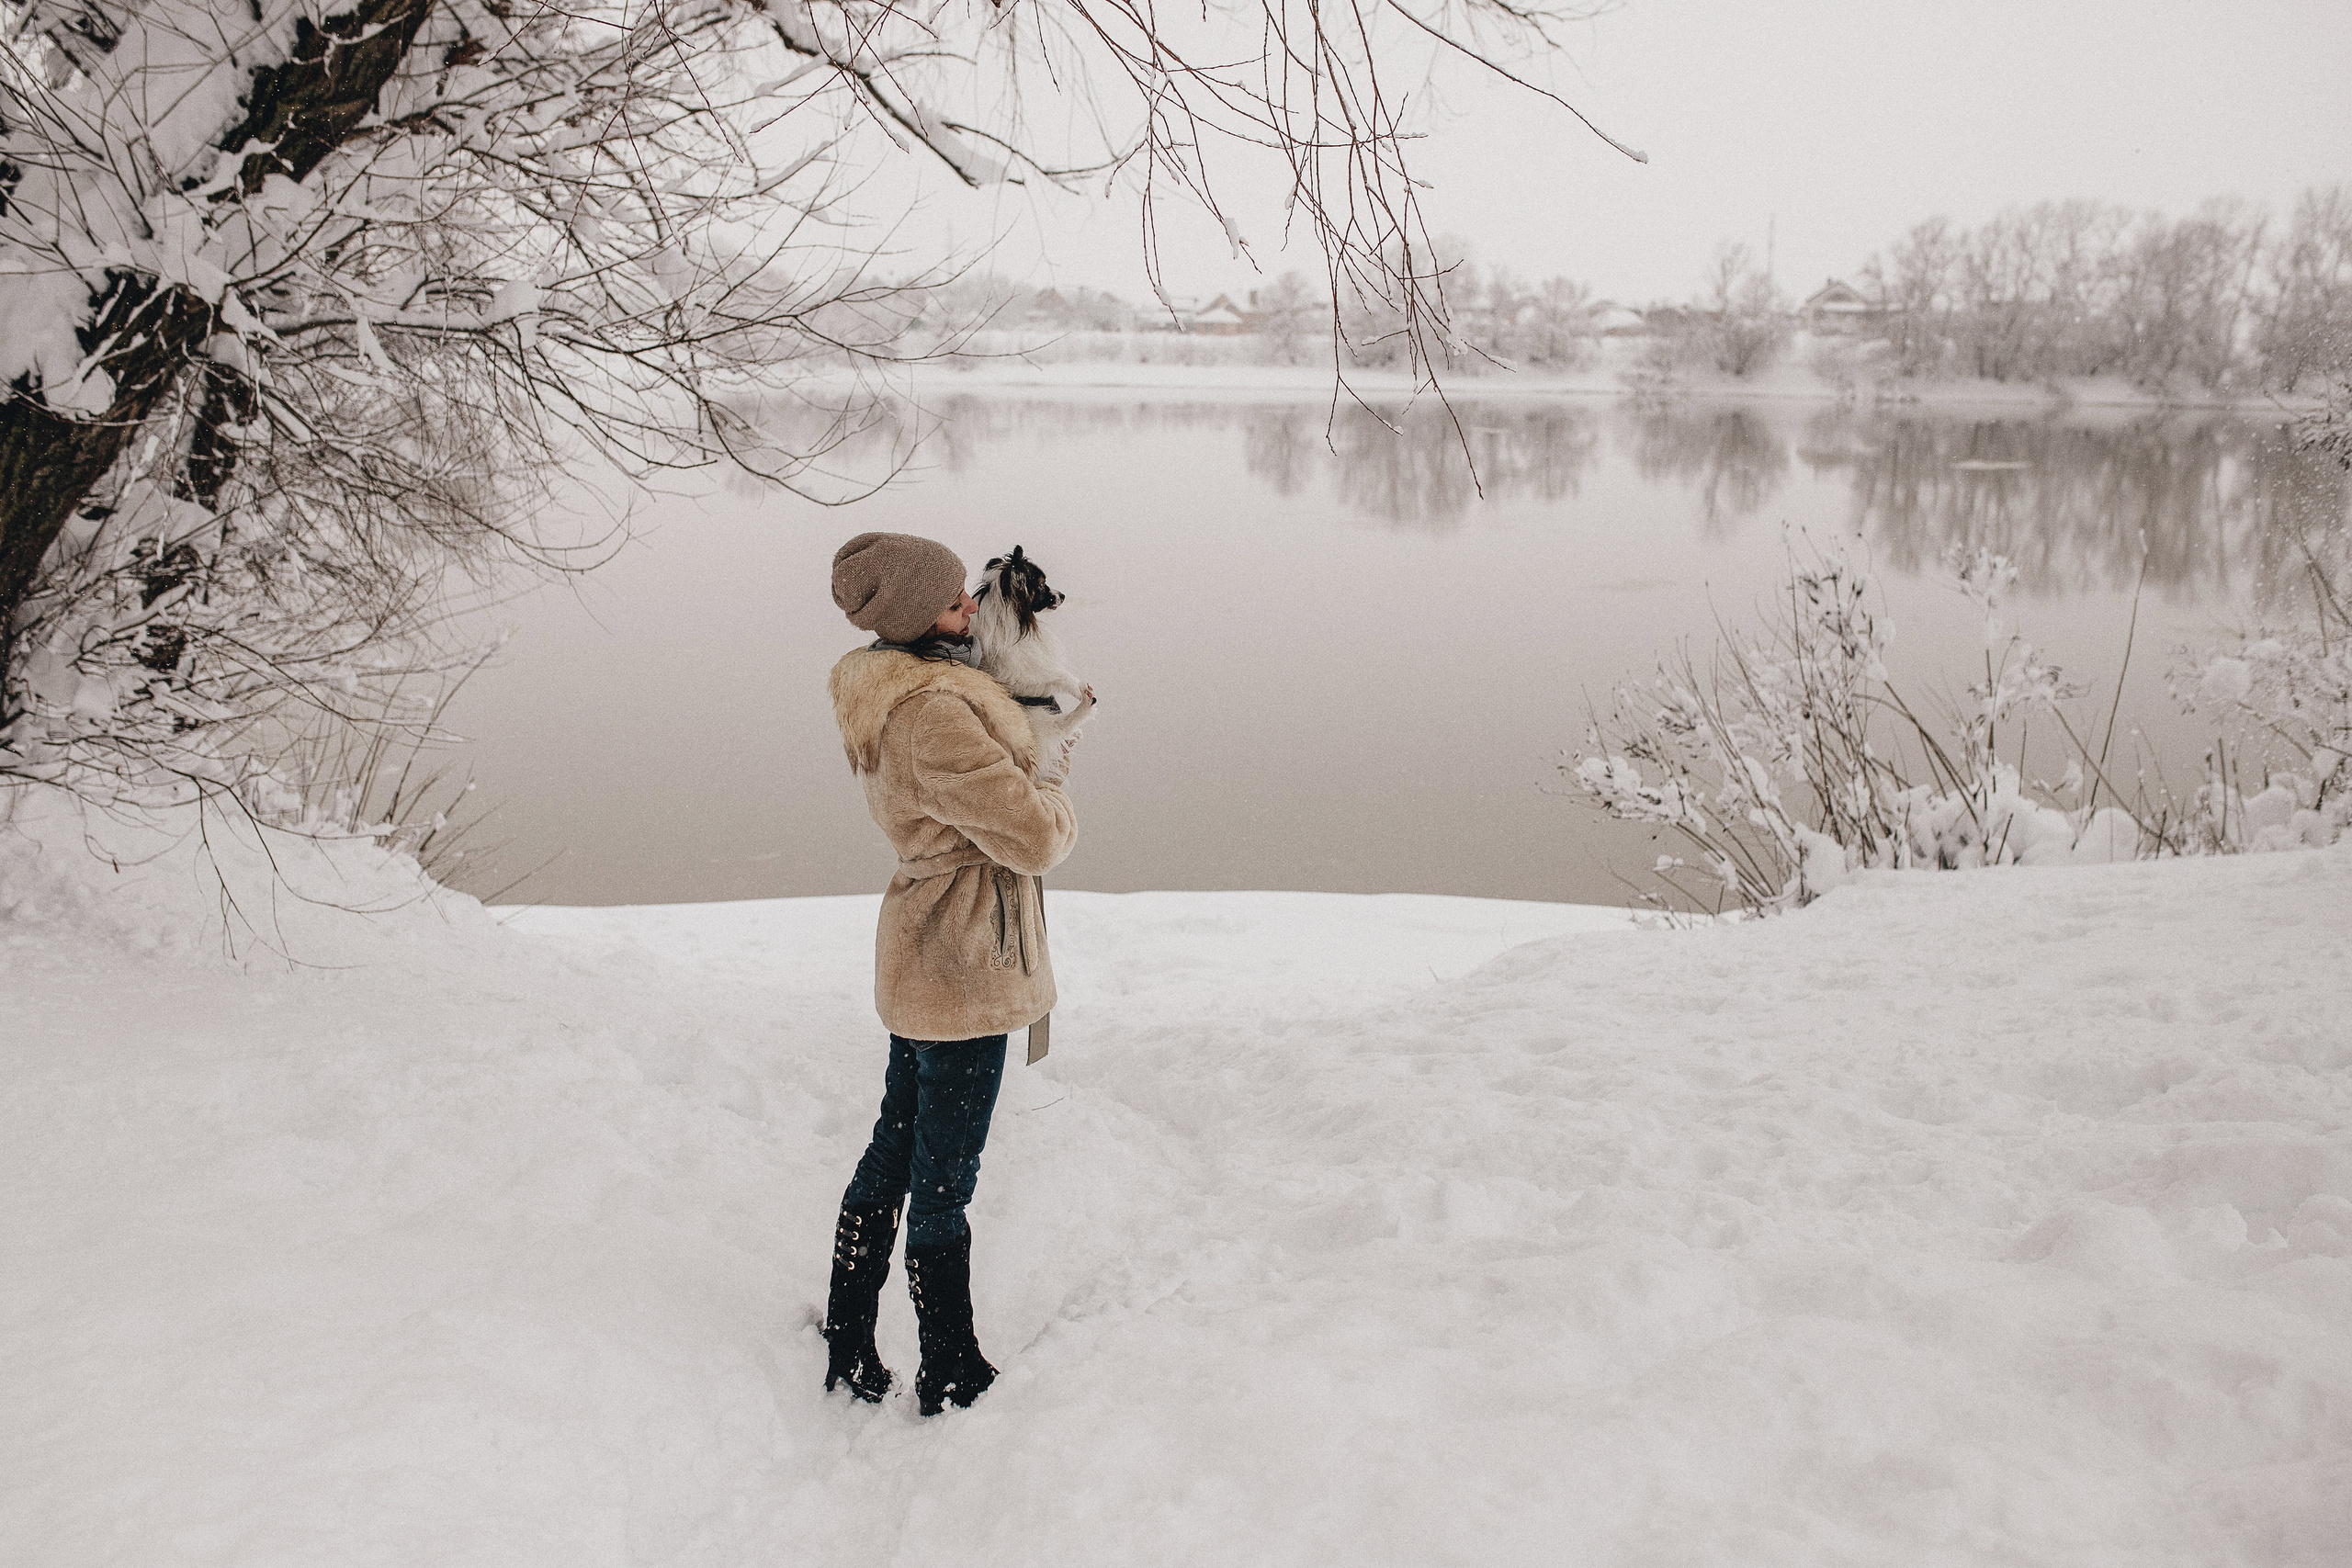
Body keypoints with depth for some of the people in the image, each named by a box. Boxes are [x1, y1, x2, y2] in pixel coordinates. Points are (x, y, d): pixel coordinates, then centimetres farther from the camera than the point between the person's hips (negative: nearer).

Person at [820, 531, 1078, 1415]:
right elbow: (1035, 839, -24)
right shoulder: (935, 714, -26)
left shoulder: (882, 692, 5)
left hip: (919, 960, 10)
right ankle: (951, 1382, 21)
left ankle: (848, 1352, 34)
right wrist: (1049, 775, -4)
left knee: (893, 1152, 20)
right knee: (943, 1183, 4)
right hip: (966, 967, -10)